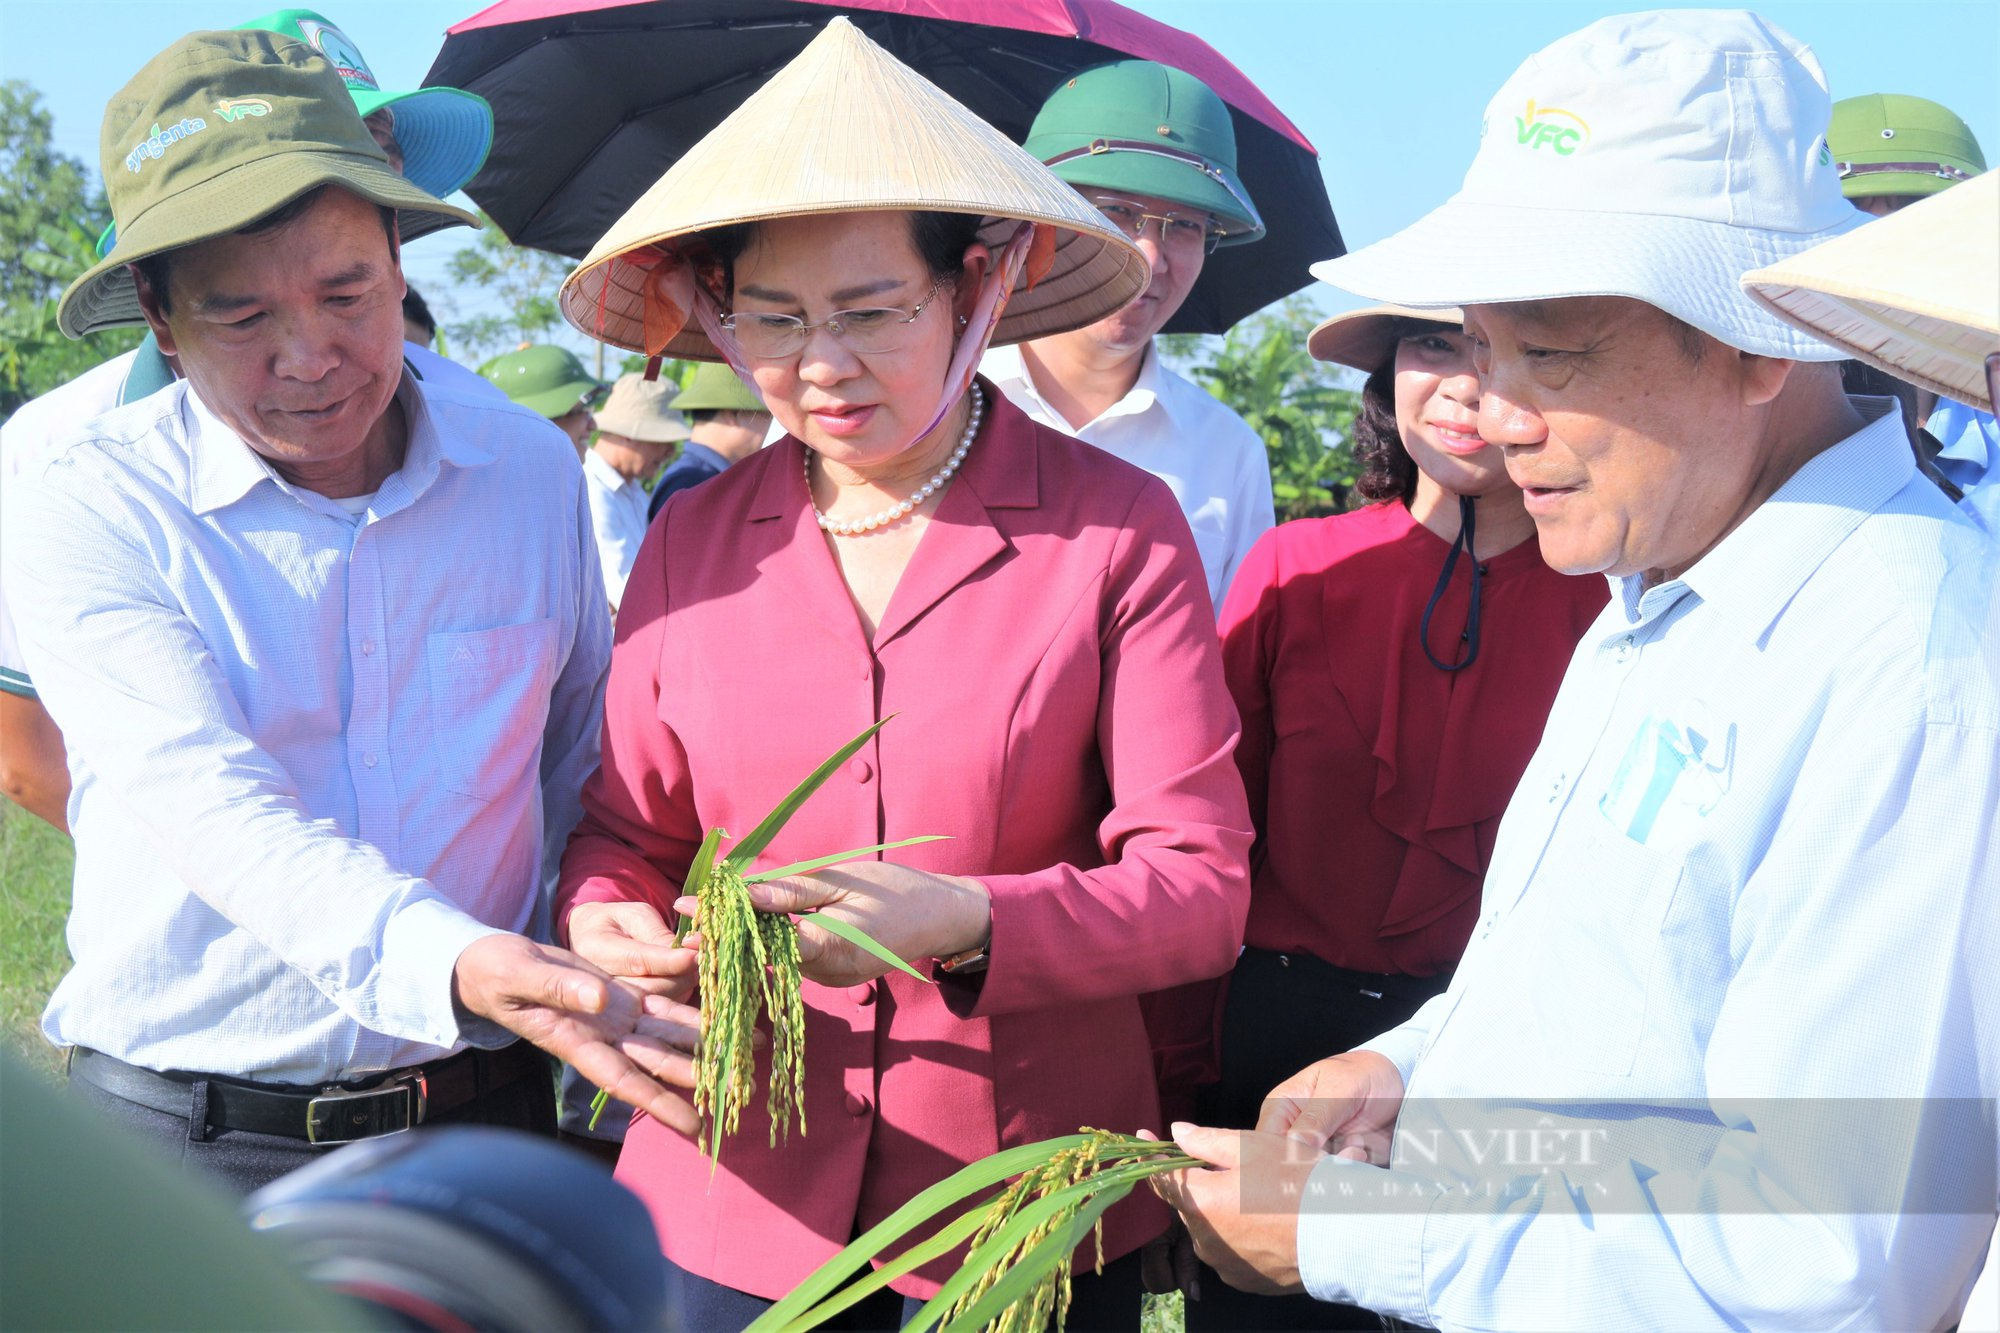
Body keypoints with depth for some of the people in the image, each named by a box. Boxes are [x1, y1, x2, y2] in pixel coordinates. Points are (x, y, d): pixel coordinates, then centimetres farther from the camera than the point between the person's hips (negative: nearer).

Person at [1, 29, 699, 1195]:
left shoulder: (532, 467, 1)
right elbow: (213, 803, -25)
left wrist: (600, 1006, 0)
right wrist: (449, 963, -41)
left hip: (482, 1111, 3)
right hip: (182, 1133, -2)